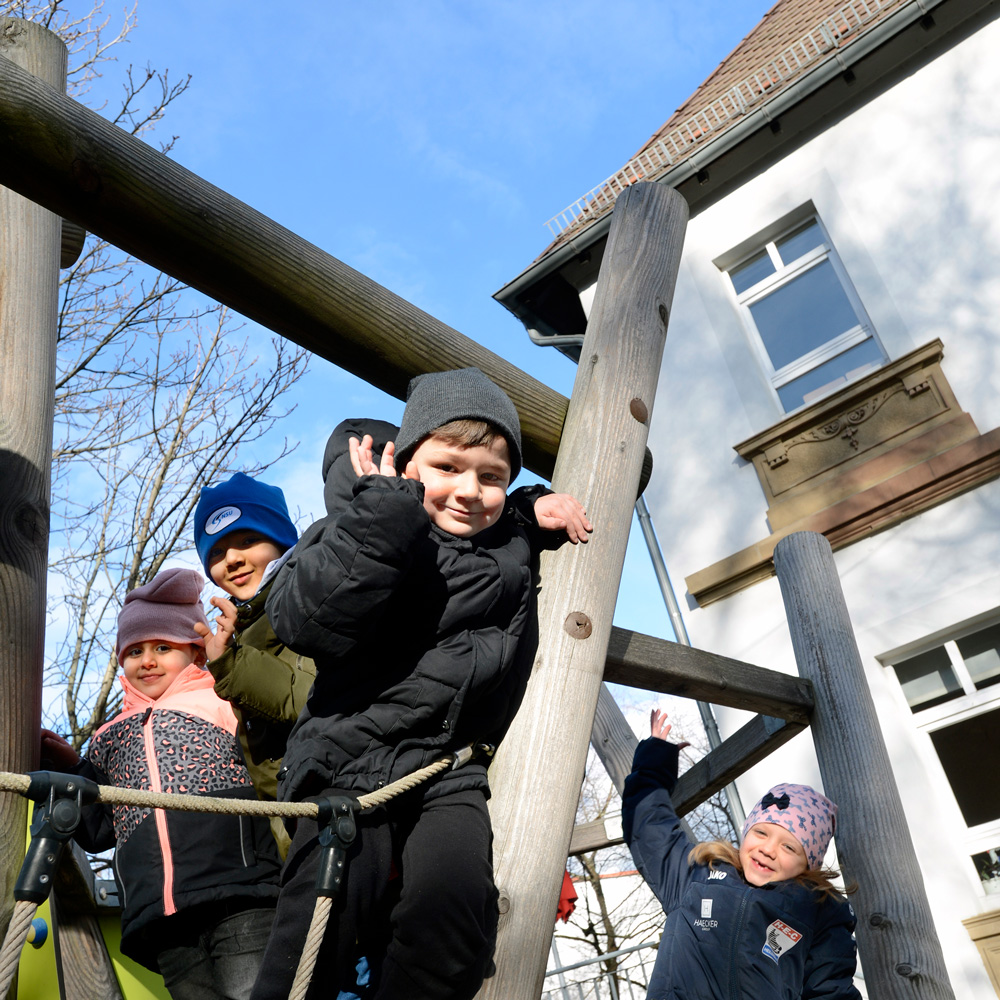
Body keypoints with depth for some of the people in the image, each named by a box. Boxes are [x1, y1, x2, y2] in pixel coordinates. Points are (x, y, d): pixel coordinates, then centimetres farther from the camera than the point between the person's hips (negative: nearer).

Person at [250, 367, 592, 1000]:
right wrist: (386, 508, -20)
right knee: (322, 913, -18)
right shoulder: (367, 532, -1)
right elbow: (305, 622, -18)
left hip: (449, 770, 3)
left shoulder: (510, 547, 14)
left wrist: (536, 508, 14)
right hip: (349, 763, -3)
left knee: (454, 892, -22)